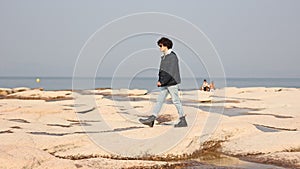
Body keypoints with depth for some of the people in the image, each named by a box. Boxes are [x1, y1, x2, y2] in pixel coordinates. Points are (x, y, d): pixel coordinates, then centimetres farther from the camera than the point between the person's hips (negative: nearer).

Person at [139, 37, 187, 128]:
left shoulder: (172, 57, -13)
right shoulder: (163, 57, 14)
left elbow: (171, 72, -19)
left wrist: (161, 82, -20)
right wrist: (160, 81, 9)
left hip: (172, 83, -8)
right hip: (164, 84, 9)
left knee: (176, 101, -2)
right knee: (159, 100, 2)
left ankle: (183, 121, 8)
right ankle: (152, 119, -1)